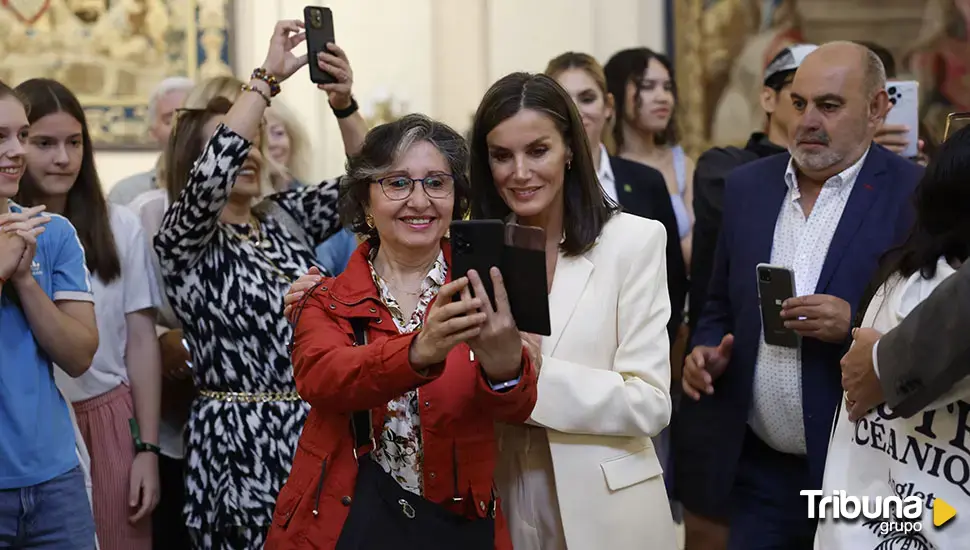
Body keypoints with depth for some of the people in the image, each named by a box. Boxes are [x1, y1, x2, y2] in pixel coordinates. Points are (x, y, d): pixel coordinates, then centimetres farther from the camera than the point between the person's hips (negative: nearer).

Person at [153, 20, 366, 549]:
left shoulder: (286, 218, 13)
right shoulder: (182, 240, -4)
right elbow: (214, 168, -23)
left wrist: (344, 103, -10)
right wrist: (268, 76, -19)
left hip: (315, 429, 5)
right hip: (242, 439, -5)